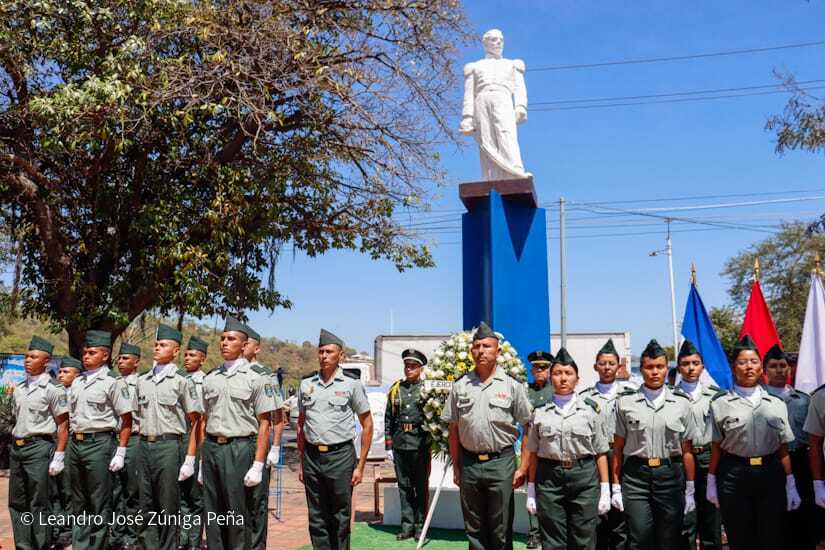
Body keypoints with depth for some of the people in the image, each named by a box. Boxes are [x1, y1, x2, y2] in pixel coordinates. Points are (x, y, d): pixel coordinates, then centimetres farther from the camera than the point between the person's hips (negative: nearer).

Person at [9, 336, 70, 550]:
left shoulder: (52, 389, -8)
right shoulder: (19, 388, 13)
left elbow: (63, 424, -9)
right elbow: (17, 419, 19)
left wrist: (59, 456, -13)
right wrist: (14, 446, 13)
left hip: (39, 447, -7)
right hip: (16, 447, 7)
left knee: (39, 504, -1)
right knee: (17, 502, 12)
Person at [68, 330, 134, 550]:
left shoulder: (113, 383, -6)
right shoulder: (77, 383, 13)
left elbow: (127, 420, -8)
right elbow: (71, 416, 19)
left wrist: (120, 452, -12)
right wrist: (70, 445, 12)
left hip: (99, 443, -7)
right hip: (75, 443, 7)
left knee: (99, 504, 1)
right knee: (79, 502, 15)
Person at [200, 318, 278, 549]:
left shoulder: (256, 379, -3)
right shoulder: (210, 379, 13)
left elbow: (264, 424, -6)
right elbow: (206, 420, 17)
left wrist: (258, 465, -13)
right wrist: (202, 460, 12)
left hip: (240, 449, -5)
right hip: (211, 448, 5)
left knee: (238, 513, 0)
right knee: (212, 512, 11)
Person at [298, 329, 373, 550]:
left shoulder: (352, 383, -2)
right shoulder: (306, 384, 8)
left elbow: (367, 424, 0)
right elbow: (301, 424, 15)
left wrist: (360, 466, -4)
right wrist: (302, 463, 10)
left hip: (340, 456, -3)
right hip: (312, 456, 3)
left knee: (341, 517, 4)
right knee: (316, 519, 9)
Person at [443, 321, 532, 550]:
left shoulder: (512, 385, -2)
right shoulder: (460, 386, 5)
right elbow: (453, 429, 9)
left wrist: (523, 467, -6)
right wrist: (456, 467, 6)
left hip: (501, 462, -2)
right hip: (469, 462, 3)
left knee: (501, 529, 6)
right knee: (473, 528, 13)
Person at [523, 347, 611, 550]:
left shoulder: (591, 409, 4)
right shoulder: (540, 411, 5)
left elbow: (601, 452, 4)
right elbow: (533, 453, 6)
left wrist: (605, 489, -1)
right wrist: (531, 490, 3)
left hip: (585, 478, 0)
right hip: (549, 477, 0)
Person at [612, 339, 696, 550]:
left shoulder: (681, 403, 5)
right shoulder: (625, 402, 2)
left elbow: (687, 450, 7)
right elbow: (618, 447, 4)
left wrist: (690, 489, 5)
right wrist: (616, 487, 0)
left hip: (671, 475, 1)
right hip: (635, 475, -1)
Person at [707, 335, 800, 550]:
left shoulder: (776, 404, 7)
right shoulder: (720, 404, 1)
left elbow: (783, 448, 7)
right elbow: (716, 446, 2)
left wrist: (791, 486, 3)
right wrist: (711, 482, 0)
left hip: (771, 474, 2)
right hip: (733, 475, -2)